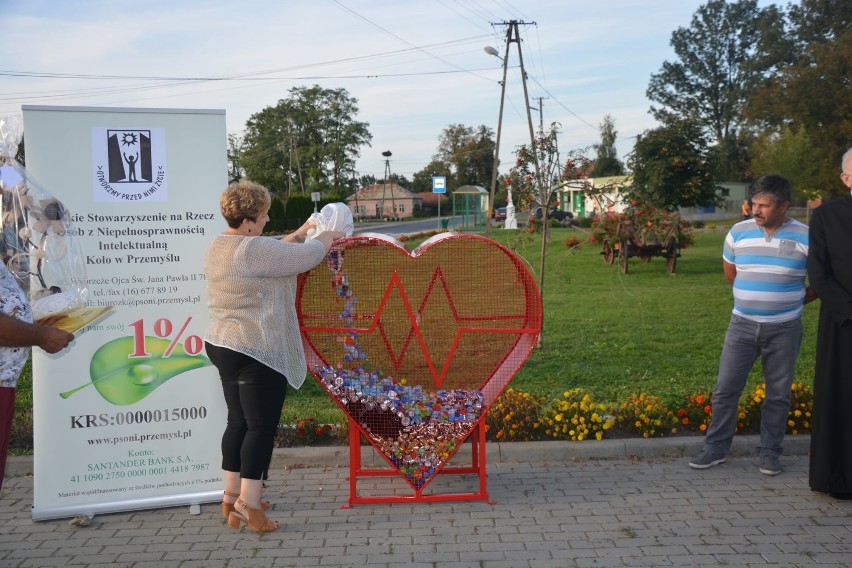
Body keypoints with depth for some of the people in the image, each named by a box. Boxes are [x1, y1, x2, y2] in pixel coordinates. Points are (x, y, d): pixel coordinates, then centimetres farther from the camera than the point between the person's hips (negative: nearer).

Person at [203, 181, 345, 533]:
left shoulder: (217, 246, 11)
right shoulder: (254, 249, -19)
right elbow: (306, 257, -15)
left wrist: (298, 234, 20)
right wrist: (324, 239, 5)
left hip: (223, 345, 10)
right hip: (257, 352, -10)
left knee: (238, 421, 16)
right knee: (261, 426, -2)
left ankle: (233, 496, 25)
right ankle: (248, 506, 2)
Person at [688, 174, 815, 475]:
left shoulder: (805, 237, -9)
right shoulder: (738, 232, -1)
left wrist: (796, 301, 8)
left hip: (784, 329, -2)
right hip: (742, 325, 2)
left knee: (778, 394, 8)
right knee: (725, 389, 2)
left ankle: (769, 452, 21)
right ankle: (715, 448, 14)